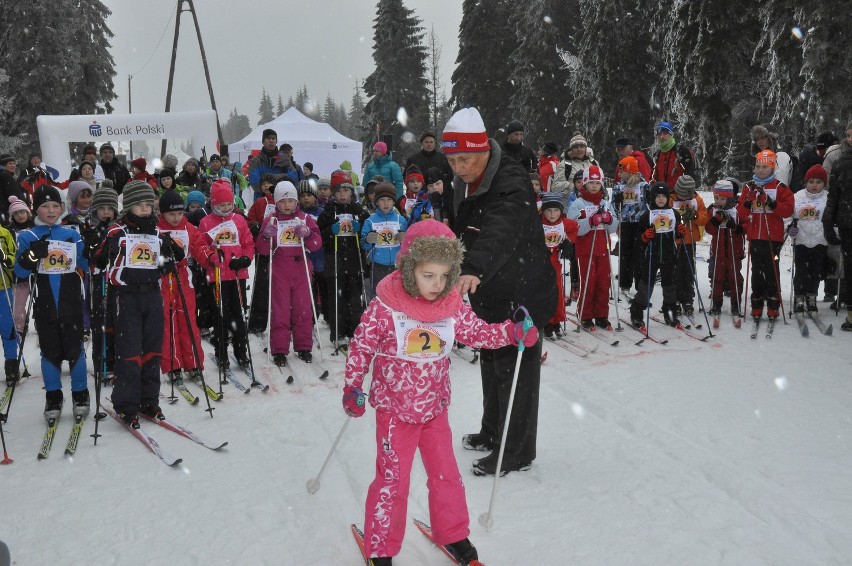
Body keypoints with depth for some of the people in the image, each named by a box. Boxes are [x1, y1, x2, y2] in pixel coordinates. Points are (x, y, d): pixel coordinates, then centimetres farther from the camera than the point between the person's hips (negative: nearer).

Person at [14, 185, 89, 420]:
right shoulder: (28, 237, 3)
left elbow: (87, 265, 12)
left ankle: (80, 394, 17)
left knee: (74, 349, 3)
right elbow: (20, 272, -4)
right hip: (44, 305, 0)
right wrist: (32, 255, -20)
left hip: (71, 304, 0)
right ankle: (53, 397, 19)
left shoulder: (72, 235, 6)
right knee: (50, 351, 6)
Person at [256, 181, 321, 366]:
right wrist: (267, 236, -17)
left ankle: (304, 347, 15)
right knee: (280, 311, 0)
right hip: (279, 271, -1)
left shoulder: (305, 219, 8)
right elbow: (262, 250, 2)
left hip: (301, 270, 1)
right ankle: (279, 350, 6)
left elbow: (317, 244, 2)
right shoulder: (271, 221, 6)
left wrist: (307, 234, -17)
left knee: (303, 309, 4)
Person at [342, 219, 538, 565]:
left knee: (446, 474, 15)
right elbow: (361, 345, -10)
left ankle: (453, 534, 37)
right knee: (392, 479, 4)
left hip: (435, 408, 4)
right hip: (395, 409, -4)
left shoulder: (452, 307, -8)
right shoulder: (385, 306, -20)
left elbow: (477, 332, 2)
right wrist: (353, 387, -12)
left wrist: (512, 332, -14)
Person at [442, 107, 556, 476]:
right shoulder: (464, 185, 3)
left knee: (515, 370, 0)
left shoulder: (511, 185, -27)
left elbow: (500, 234, -46)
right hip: (488, 294, 9)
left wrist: (475, 269, -62)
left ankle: (516, 453, 15)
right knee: (491, 365, 21)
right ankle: (493, 432, 40)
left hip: (521, 296, -9)